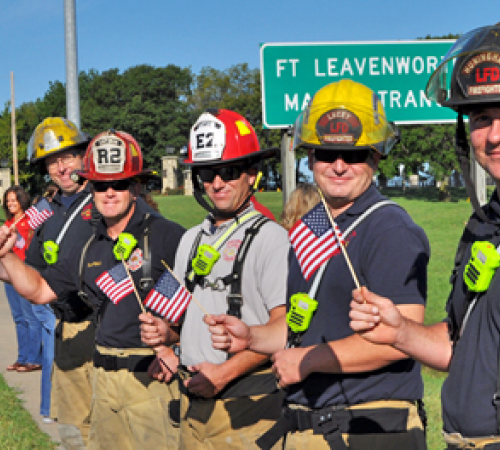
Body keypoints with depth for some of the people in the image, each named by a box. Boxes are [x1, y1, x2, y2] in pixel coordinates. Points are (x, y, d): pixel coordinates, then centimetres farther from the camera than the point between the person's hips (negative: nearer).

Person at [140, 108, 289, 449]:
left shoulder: (270, 237, -9)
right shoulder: (192, 239, 14)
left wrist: (225, 373, -17)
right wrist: (166, 333, 2)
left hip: (246, 407, -7)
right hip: (194, 399, 7)